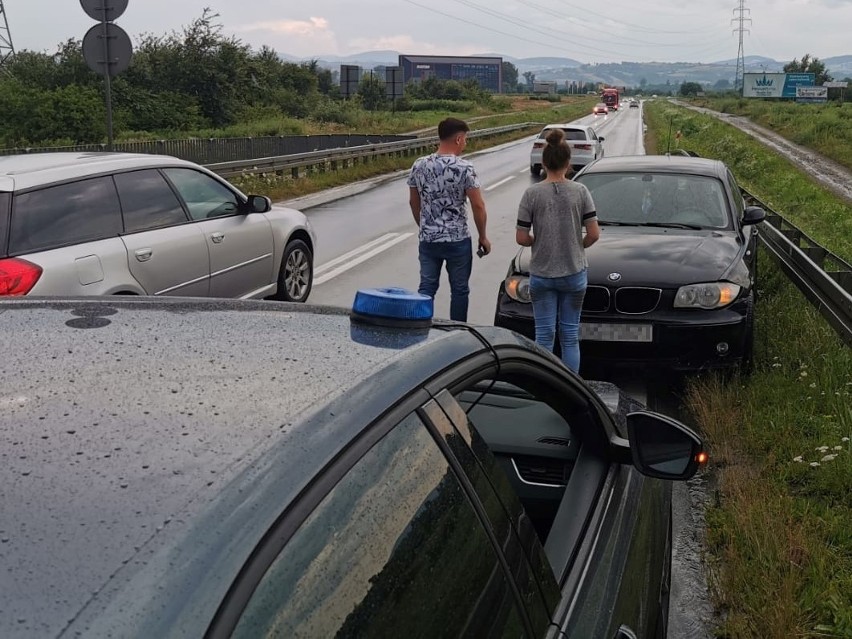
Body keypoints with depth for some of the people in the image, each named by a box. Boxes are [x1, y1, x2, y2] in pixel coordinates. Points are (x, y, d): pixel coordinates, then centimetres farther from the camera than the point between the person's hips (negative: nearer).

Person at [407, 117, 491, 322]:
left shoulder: (419, 165, 0)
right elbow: (478, 206, -11)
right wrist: (483, 237, 1)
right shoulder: (464, 168, -13)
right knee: (459, 290, 10)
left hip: (428, 239, 4)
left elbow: (413, 202, 9)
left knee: (426, 289, 8)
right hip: (457, 240, -4)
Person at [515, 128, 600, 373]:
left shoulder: (532, 193, -8)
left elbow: (521, 238, -8)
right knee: (570, 336, 10)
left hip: (541, 274, -1)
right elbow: (593, 234, -7)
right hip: (574, 272, 1)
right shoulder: (580, 191, -6)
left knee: (544, 335, 7)